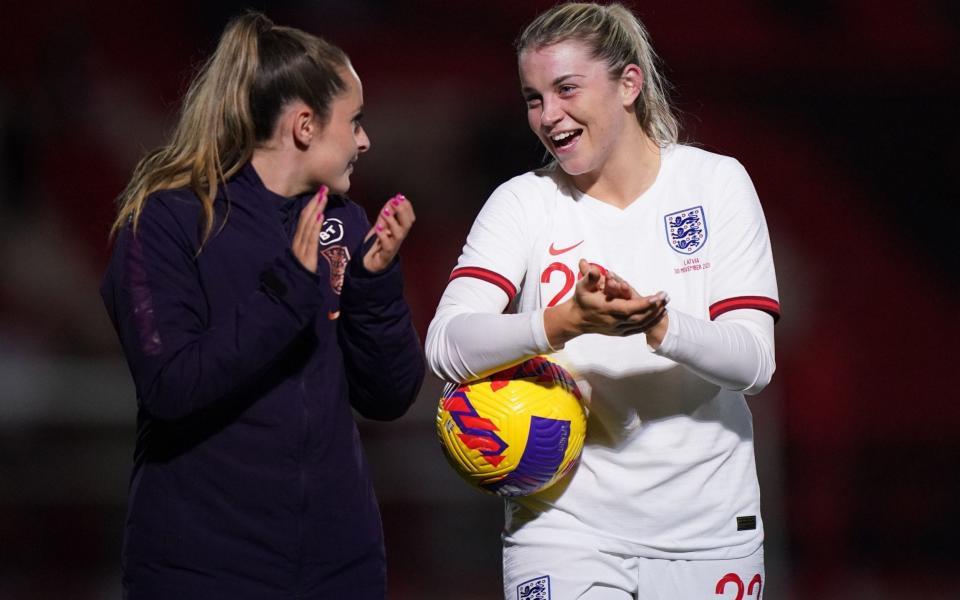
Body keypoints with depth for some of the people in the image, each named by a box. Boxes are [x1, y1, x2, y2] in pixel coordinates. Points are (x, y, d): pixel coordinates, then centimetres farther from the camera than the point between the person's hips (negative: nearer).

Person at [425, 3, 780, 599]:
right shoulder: (522, 203, -1)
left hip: (706, 526, 1)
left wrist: (658, 325, -29)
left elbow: (755, 360, -10)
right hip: (565, 525, -1)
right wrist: (566, 322, -32)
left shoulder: (715, 182, -1)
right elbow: (445, 346, -16)